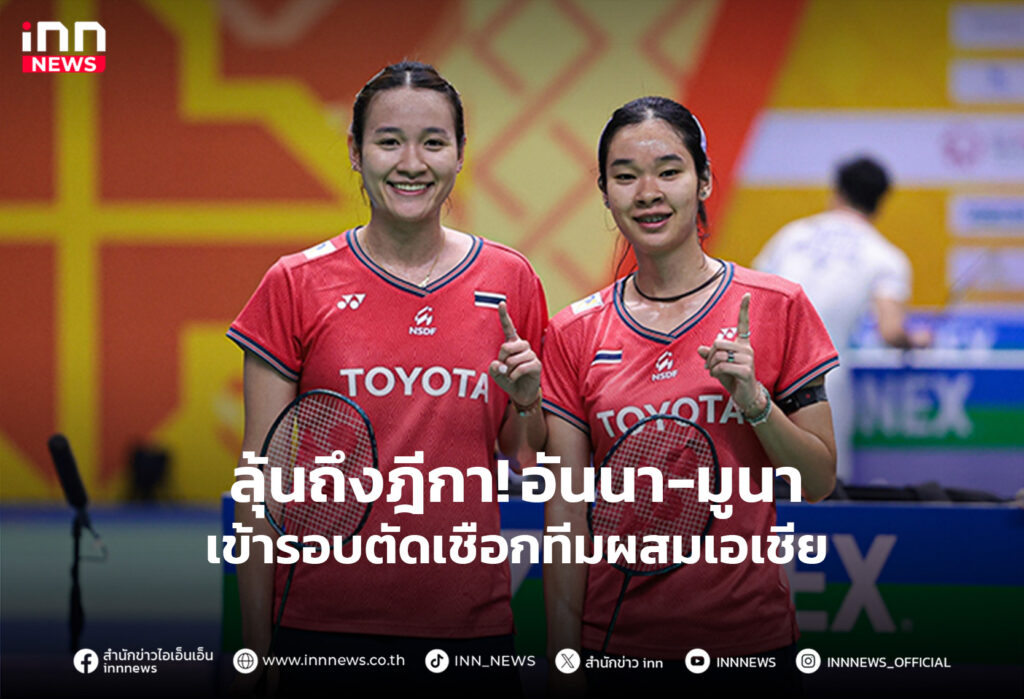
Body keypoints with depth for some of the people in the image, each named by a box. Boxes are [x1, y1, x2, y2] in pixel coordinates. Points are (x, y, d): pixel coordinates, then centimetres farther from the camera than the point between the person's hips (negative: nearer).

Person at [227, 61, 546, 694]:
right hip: (325, 624, -2)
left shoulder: (510, 281, 5)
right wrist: (255, 642, -2)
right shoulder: (296, 286, -1)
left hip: (472, 621, 2)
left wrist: (526, 401, -8)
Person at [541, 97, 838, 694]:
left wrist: (753, 401, -16)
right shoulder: (574, 335, 2)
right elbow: (566, 516, 2)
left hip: (751, 637, -1)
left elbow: (820, 482, 0)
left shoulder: (776, 307, -2)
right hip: (618, 639, 1)